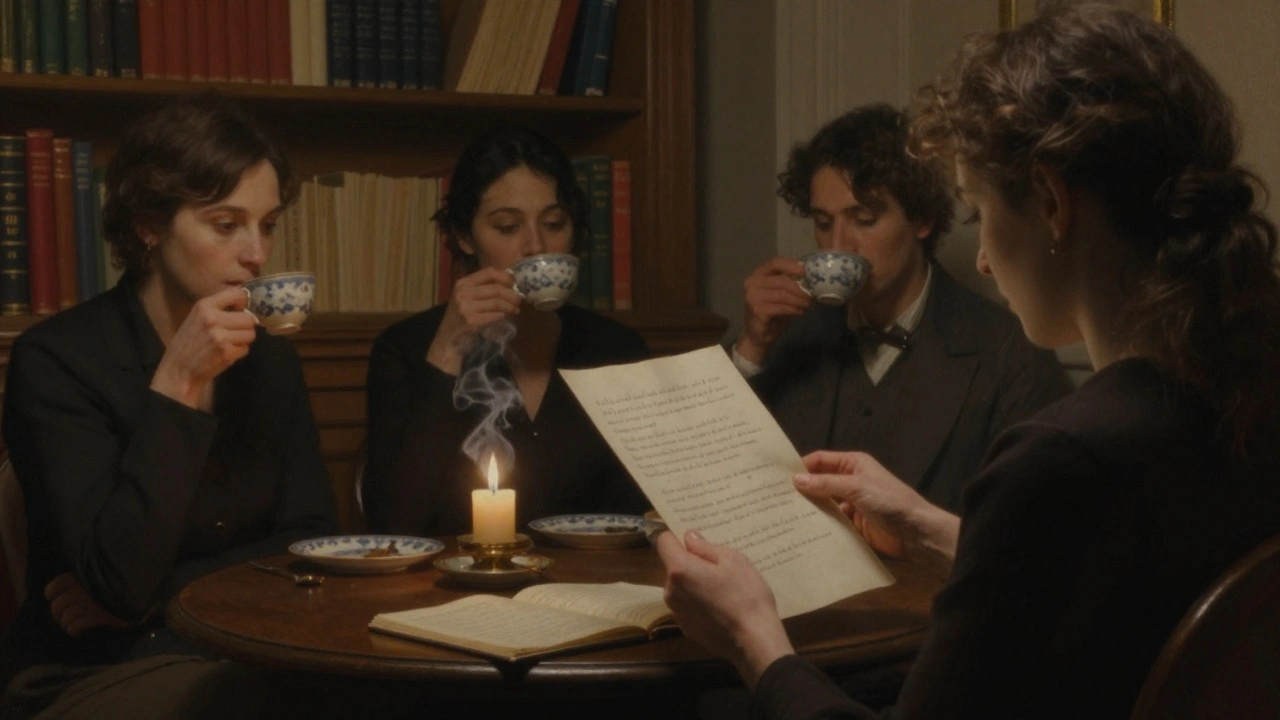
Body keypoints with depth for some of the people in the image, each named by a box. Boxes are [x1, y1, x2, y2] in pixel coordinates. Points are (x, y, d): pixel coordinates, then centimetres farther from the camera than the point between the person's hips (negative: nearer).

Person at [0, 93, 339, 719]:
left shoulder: (270, 359, 8)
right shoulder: (54, 360, -10)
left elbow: (312, 538, 4)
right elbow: (121, 580, -18)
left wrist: (159, 592, -9)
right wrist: (176, 384, -22)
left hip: (237, 655, 6)